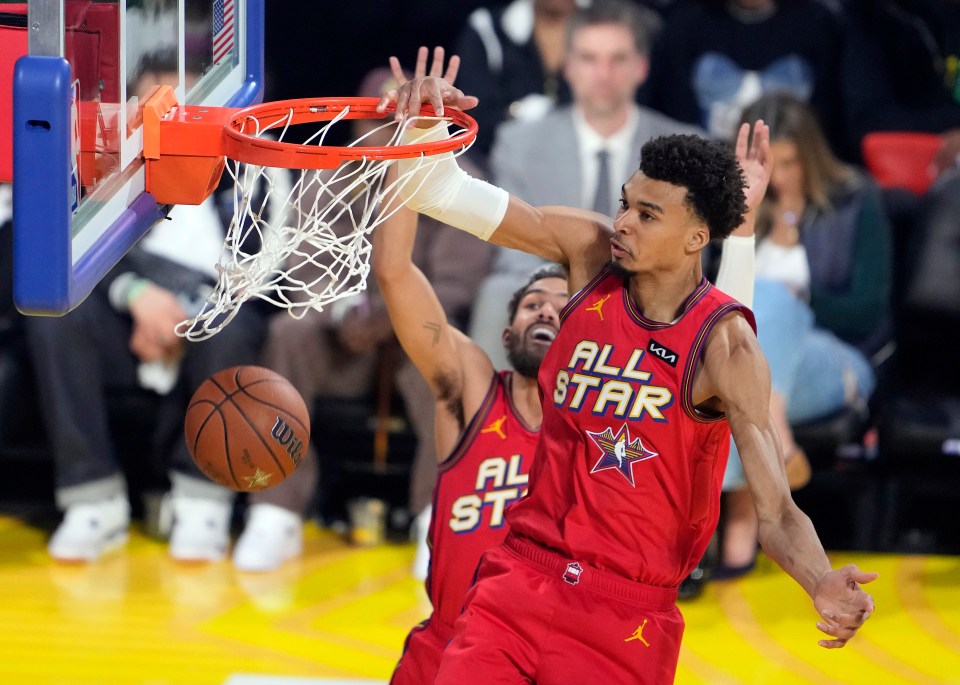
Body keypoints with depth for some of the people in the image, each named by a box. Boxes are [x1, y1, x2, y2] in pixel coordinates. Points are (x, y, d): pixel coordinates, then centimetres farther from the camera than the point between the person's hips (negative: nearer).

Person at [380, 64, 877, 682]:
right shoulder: (590, 252, -2)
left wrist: (824, 587, -39)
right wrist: (423, 120, -17)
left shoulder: (723, 346, -15)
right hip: (520, 577, 4)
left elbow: (776, 512, -19)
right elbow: (445, 192, 4)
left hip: (628, 614, -4)